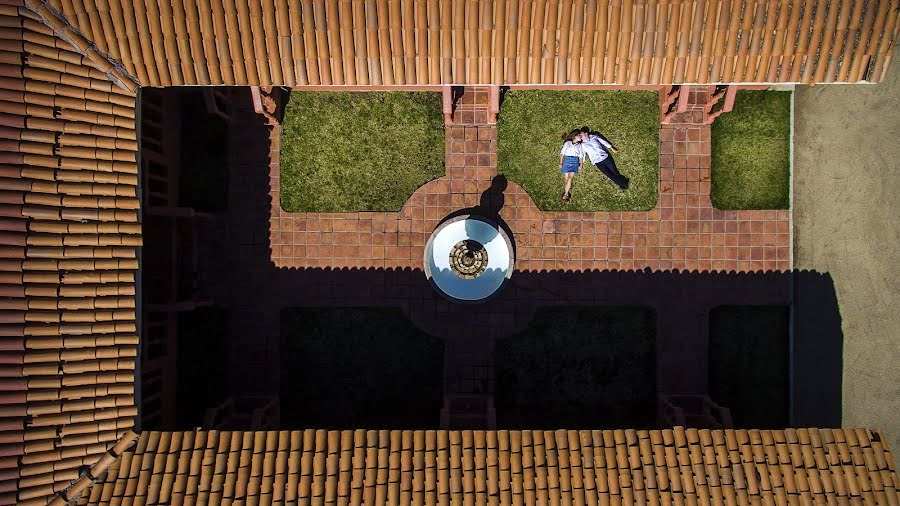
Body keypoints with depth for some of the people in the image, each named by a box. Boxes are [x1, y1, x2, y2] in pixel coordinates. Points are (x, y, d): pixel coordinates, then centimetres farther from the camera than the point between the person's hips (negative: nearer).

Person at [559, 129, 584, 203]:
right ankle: (567, 192, -4)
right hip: (567, 160, 0)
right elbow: (562, 153, 8)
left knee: (570, 177, -18)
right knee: (567, 178, -9)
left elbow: (581, 156, 18)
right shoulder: (567, 143, 14)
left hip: (575, 161, 0)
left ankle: (565, 194, -22)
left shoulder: (579, 145, 22)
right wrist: (560, 163, -2)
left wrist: (580, 165, 4)